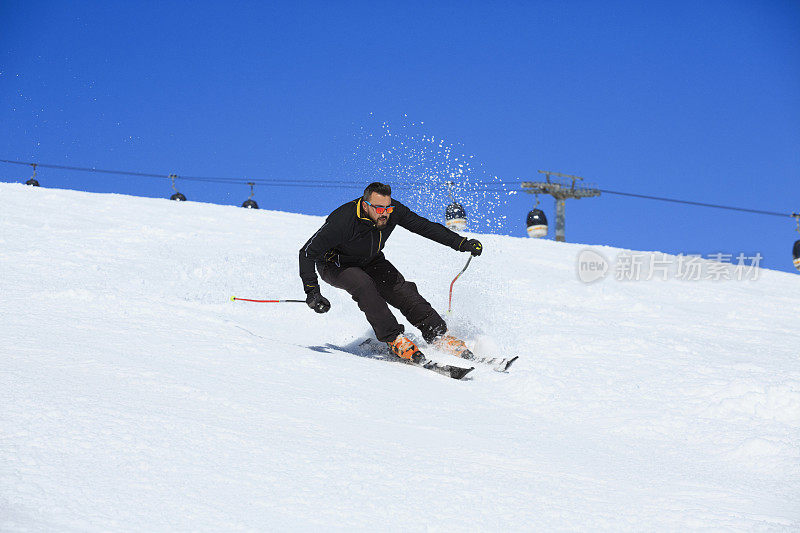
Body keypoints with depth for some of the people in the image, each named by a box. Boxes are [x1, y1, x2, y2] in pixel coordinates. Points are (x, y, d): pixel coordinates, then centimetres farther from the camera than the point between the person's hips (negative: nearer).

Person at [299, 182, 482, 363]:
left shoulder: (394, 210, -22)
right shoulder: (343, 221, -38)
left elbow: (425, 227, -8)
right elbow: (307, 253, -32)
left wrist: (461, 243, -12)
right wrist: (312, 292, -38)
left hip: (369, 261, 5)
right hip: (336, 265, -5)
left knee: (401, 290, -14)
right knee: (364, 285, -33)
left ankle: (438, 336, -8)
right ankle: (394, 339, -29)